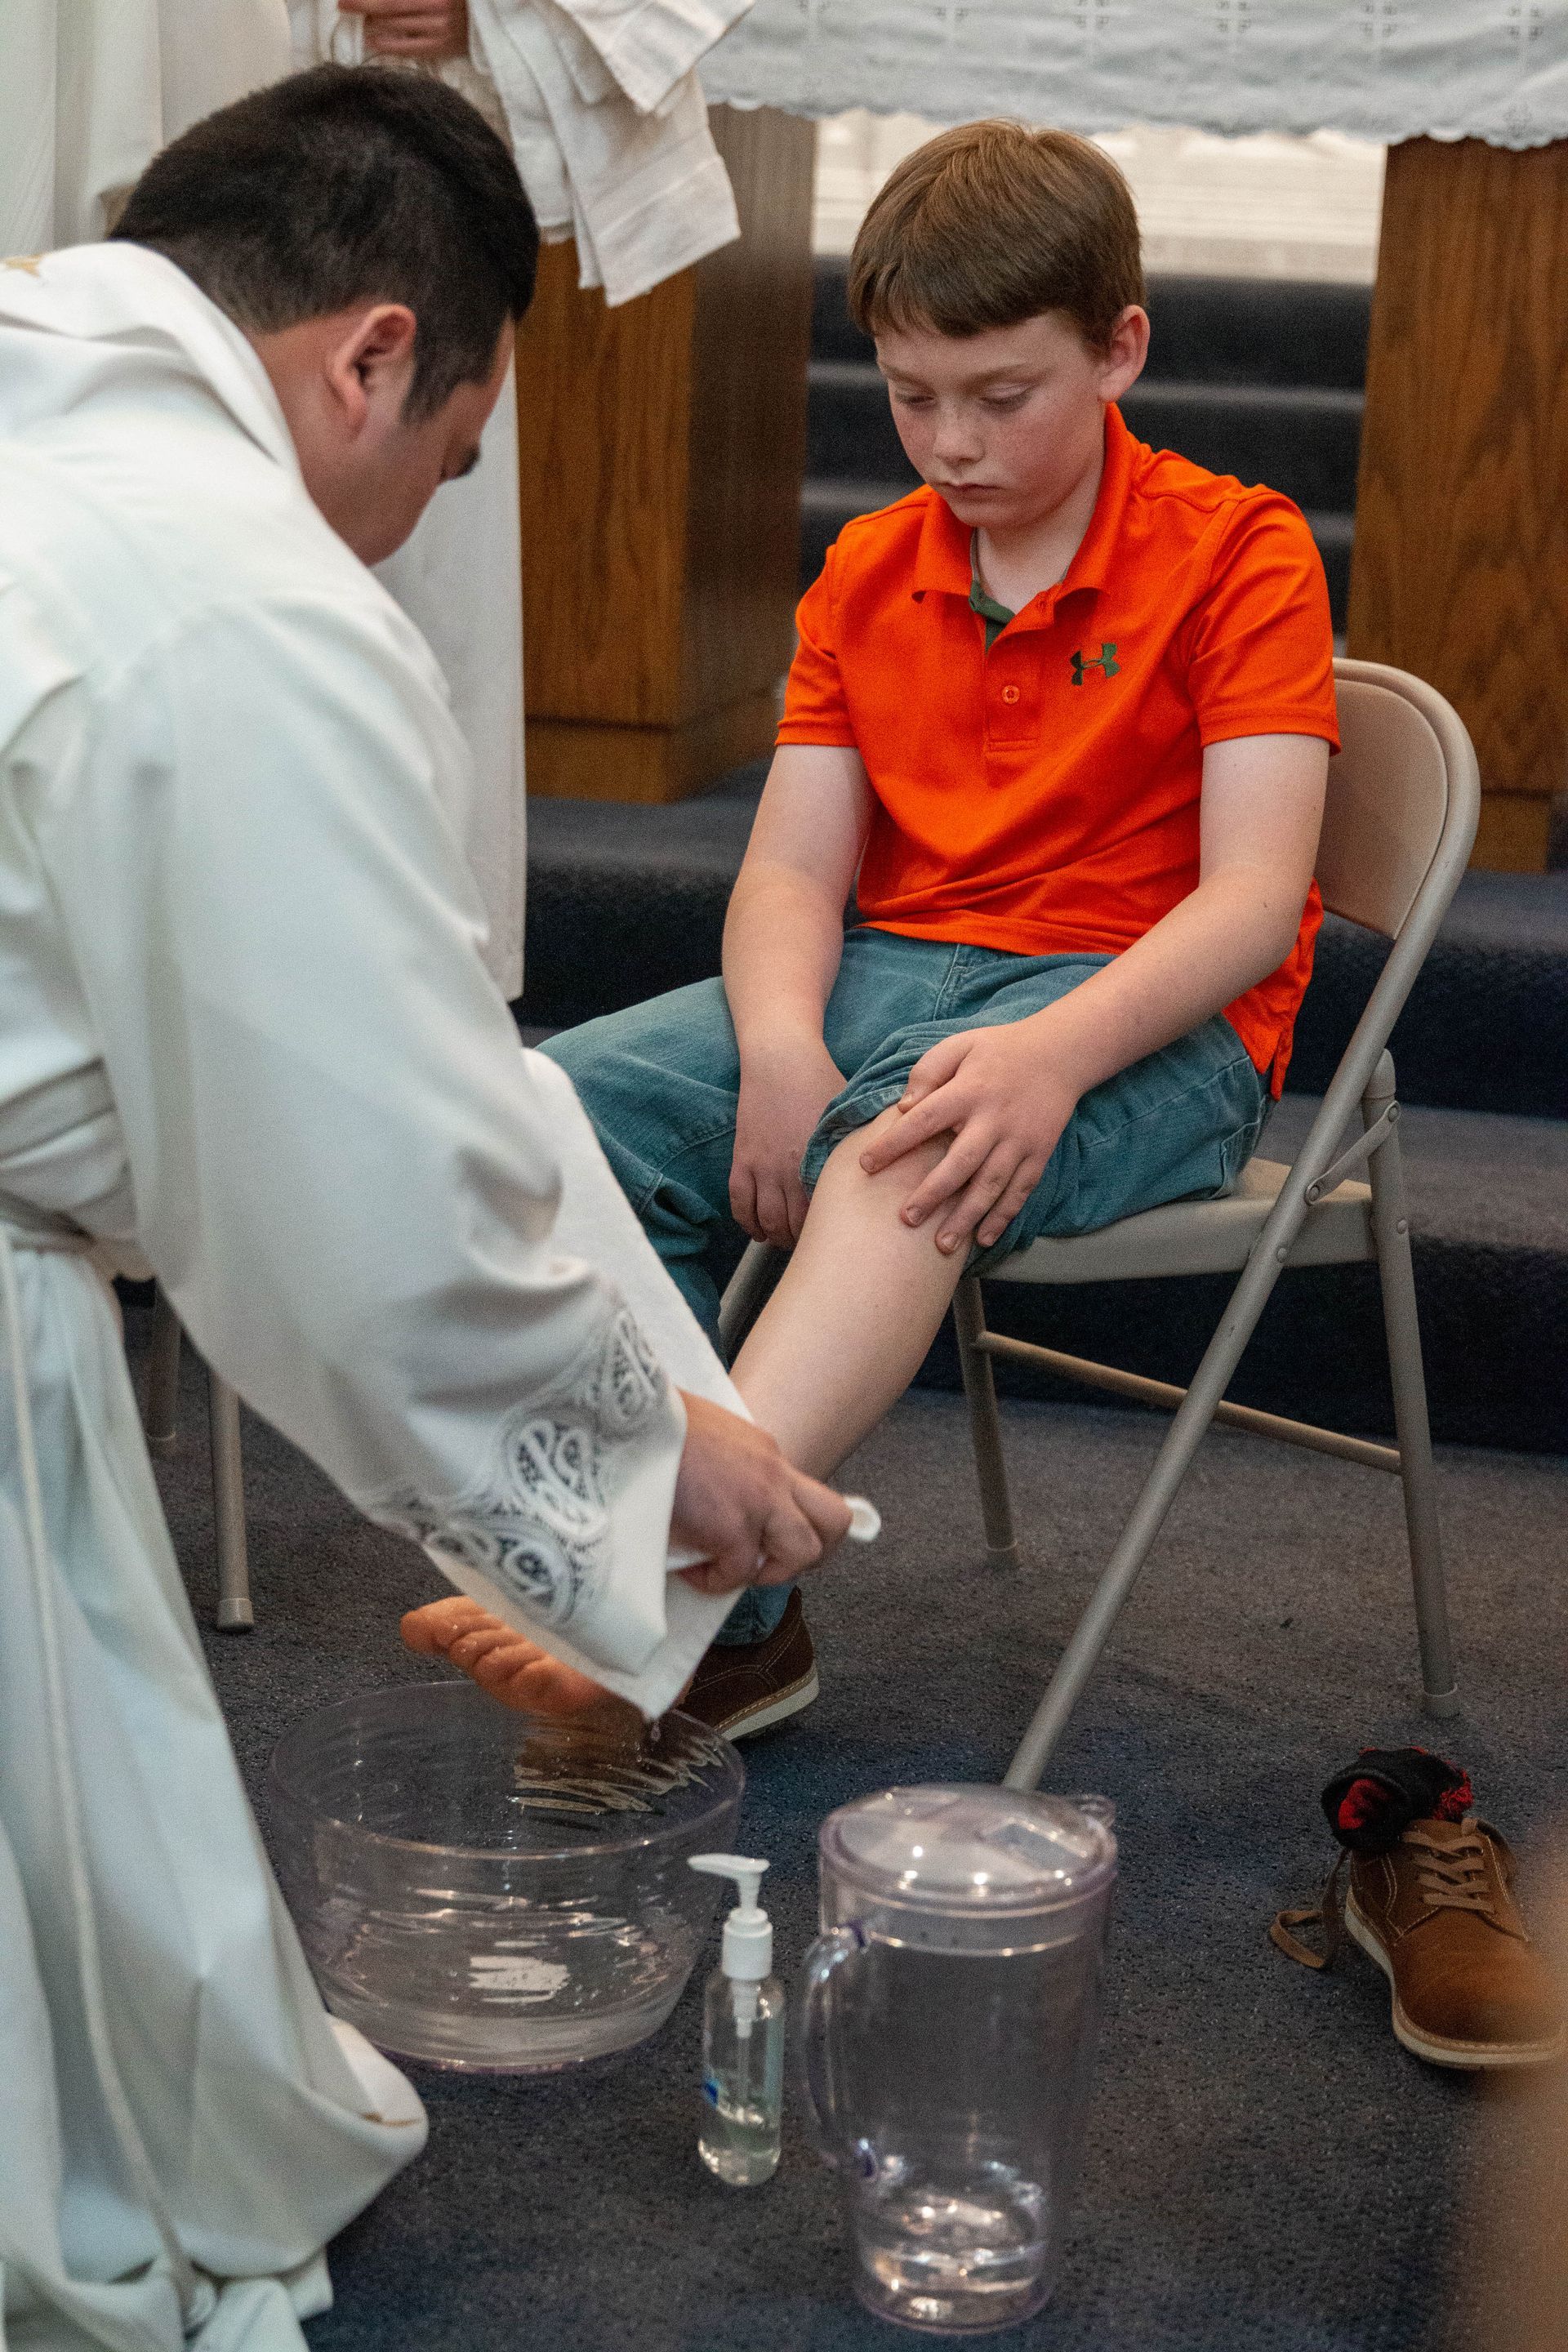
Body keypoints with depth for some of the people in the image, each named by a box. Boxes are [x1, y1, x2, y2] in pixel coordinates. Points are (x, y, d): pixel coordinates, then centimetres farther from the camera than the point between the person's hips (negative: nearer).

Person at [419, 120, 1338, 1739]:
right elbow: (793, 869, 5)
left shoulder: (1238, 554, -3)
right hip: (885, 979, 6)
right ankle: (730, 1625, -21)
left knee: (901, 1150, -39)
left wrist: (1051, 1051, -31)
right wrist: (780, 1045, -18)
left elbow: (1251, 899, -13)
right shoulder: (867, 573, 14)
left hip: (1147, 1020, -5)